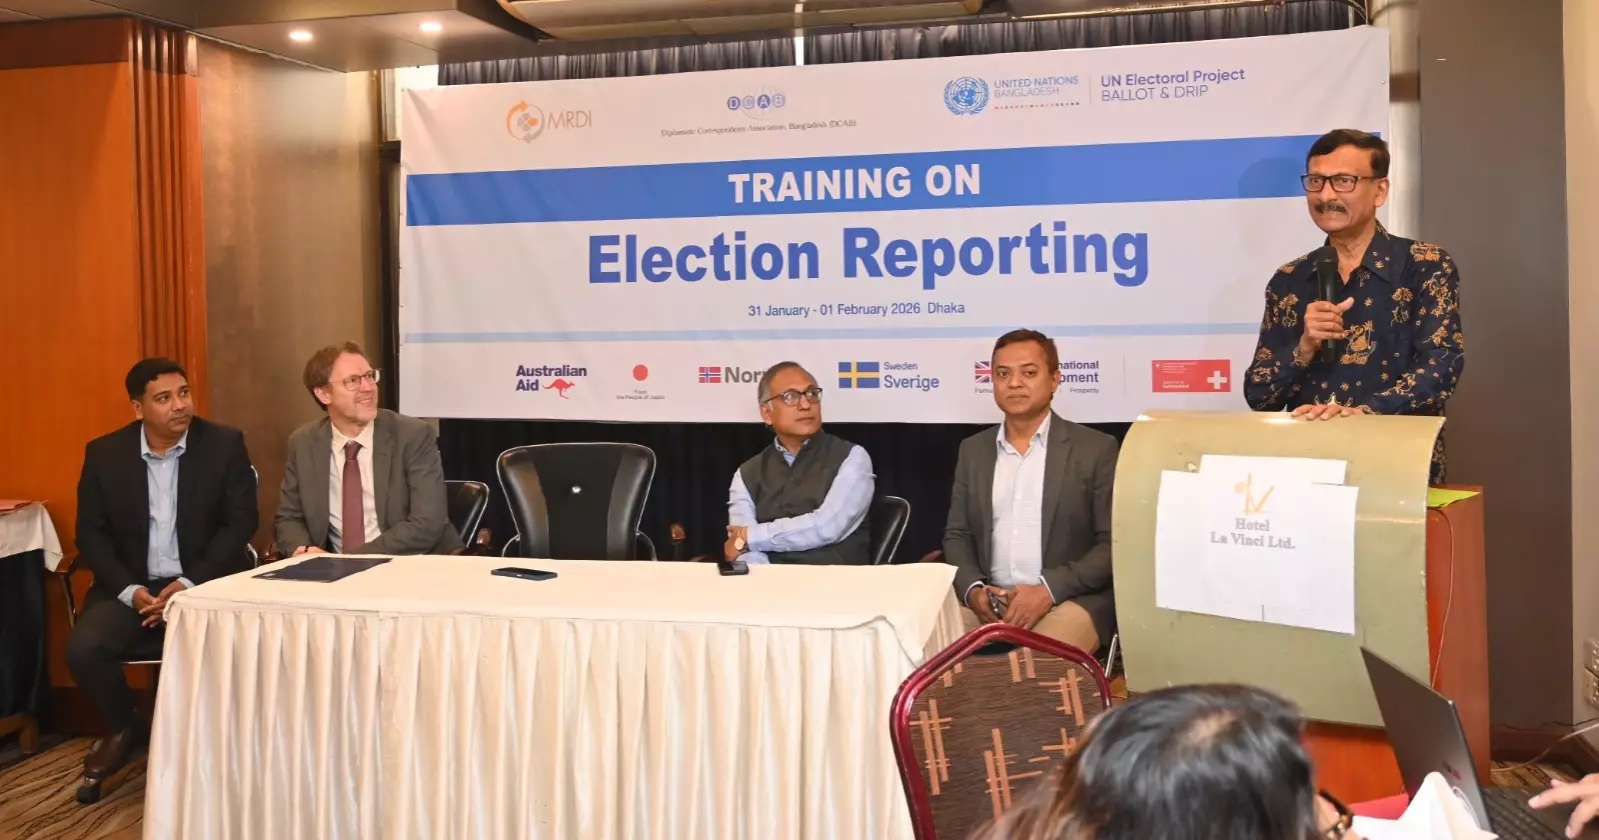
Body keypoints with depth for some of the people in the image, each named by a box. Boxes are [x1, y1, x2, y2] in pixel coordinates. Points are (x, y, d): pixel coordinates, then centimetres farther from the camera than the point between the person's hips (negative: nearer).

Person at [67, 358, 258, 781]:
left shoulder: (225, 444, -3)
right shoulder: (104, 453, 2)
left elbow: (241, 523, -5)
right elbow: (91, 534, 3)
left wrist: (190, 584, -16)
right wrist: (130, 591, -13)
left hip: (207, 584, -2)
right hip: (131, 587, 2)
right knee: (83, 648, -22)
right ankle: (124, 727, 10)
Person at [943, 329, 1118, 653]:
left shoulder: (1096, 448, 1)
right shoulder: (973, 449, 14)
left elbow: (1114, 543, -4)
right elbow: (957, 535, 15)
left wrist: (1049, 589, -16)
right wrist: (973, 589, -6)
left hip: (1071, 600, -3)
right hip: (988, 601, 4)